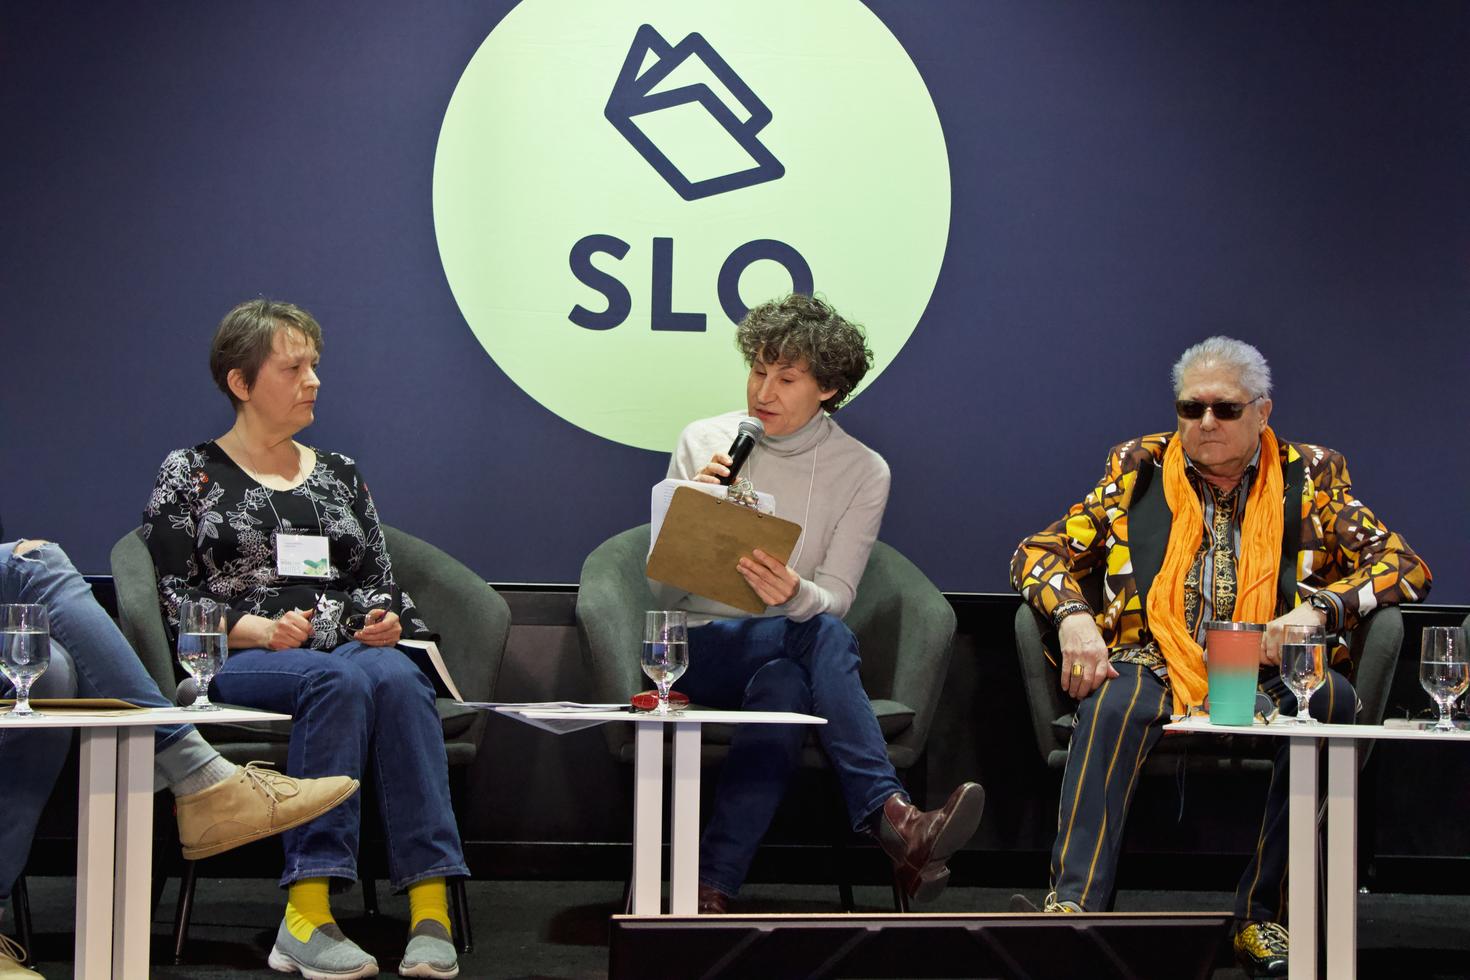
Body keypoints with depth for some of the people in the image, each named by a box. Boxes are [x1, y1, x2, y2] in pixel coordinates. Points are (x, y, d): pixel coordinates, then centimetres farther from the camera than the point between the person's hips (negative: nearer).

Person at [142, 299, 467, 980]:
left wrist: (383, 619, 0)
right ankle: (307, 917, -44)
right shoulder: (191, 475, 12)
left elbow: (378, 580, 24)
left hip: (350, 649, 3)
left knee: (396, 678, -35)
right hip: (238, 662, -3)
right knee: (340, 681, -38)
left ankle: (431, 907, -45)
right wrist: (259, 629, -13)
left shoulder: (339, 475, 25)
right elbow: (172, 598, 3)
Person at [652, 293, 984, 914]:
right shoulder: (703, 443, 2)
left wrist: (797, 596, -30)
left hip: (787, 657, 1)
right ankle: (892, 818, -44)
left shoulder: (862, 471, 3)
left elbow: (834, 599, -6)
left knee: (786, 687, -38)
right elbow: (662, 590, 0)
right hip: (703, 650, -1)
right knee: (823, 637, -33)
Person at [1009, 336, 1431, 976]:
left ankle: (1261, 914, -26)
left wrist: (1318, 610, -14)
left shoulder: (1311, 478, 11)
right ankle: (1075, 903, -39)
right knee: (1114, 702, -35)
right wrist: (1072, 616, -12)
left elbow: (1406, 566, 5)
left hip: (1266, 675, 0)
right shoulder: (1139, 468, 13)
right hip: (1158, 660, 0)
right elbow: (1039, 553, 11)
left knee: (1329, 700, -33)